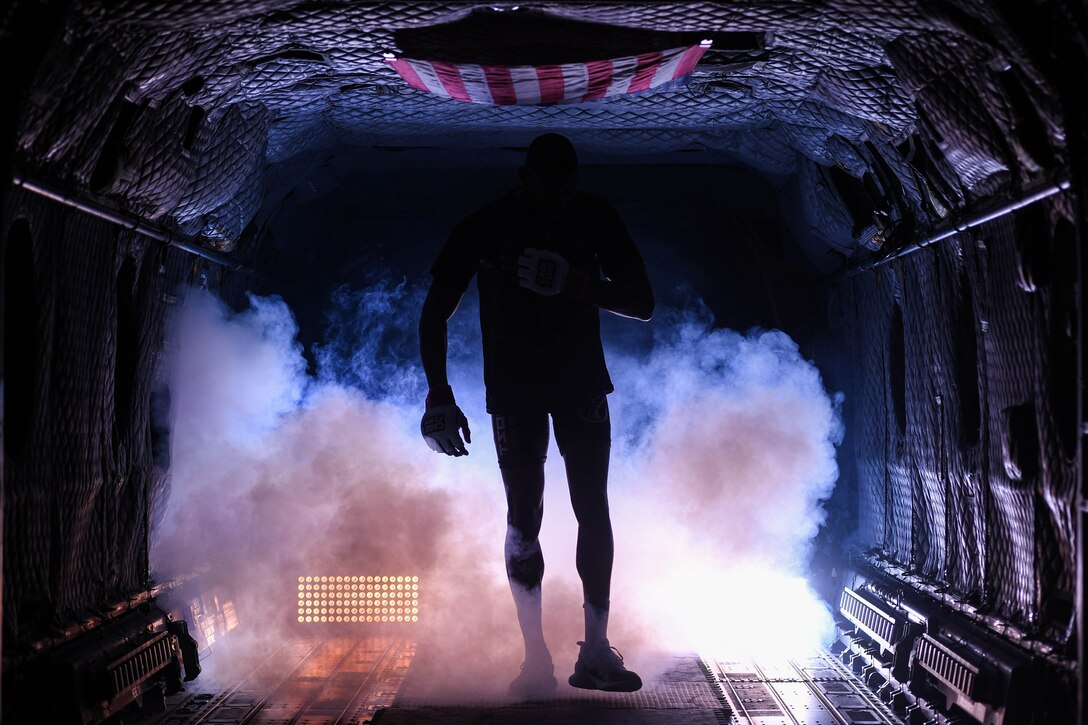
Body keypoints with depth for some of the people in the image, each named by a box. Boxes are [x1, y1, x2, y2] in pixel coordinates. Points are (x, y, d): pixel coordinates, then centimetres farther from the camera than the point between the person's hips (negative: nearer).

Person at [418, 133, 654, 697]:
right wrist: (439, 396, -17)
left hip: (581, 380, 1)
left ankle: (596, 651, 0)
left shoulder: (595, 220, -9)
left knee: (593, 509, -6)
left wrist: (581, 286, -27)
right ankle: (535, 658, 3)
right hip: (513, 386, -1)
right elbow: (435, 314, -8)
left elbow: (643, 304, -9)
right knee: (523, 517, -4)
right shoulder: (484, 228, -14)